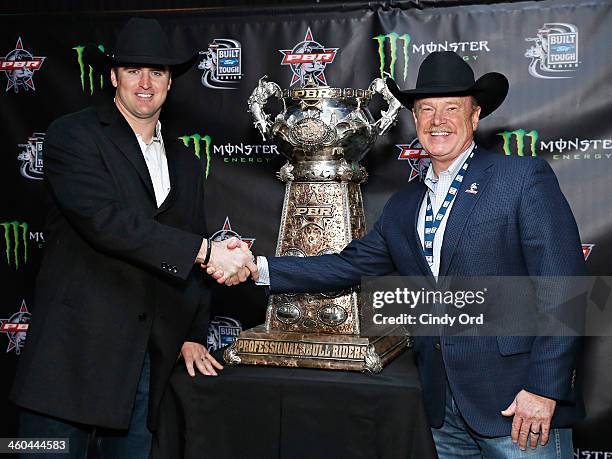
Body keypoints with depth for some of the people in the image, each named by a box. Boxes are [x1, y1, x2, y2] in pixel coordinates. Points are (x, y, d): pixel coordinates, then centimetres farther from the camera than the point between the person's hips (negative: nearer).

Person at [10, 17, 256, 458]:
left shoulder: (186, 165, 15)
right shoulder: (73, 136, -5)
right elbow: (104, 221, -21)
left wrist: (193, 336, 11)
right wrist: (207, 250, -22)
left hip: (145, 365, 6)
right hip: (73, 352, -5)